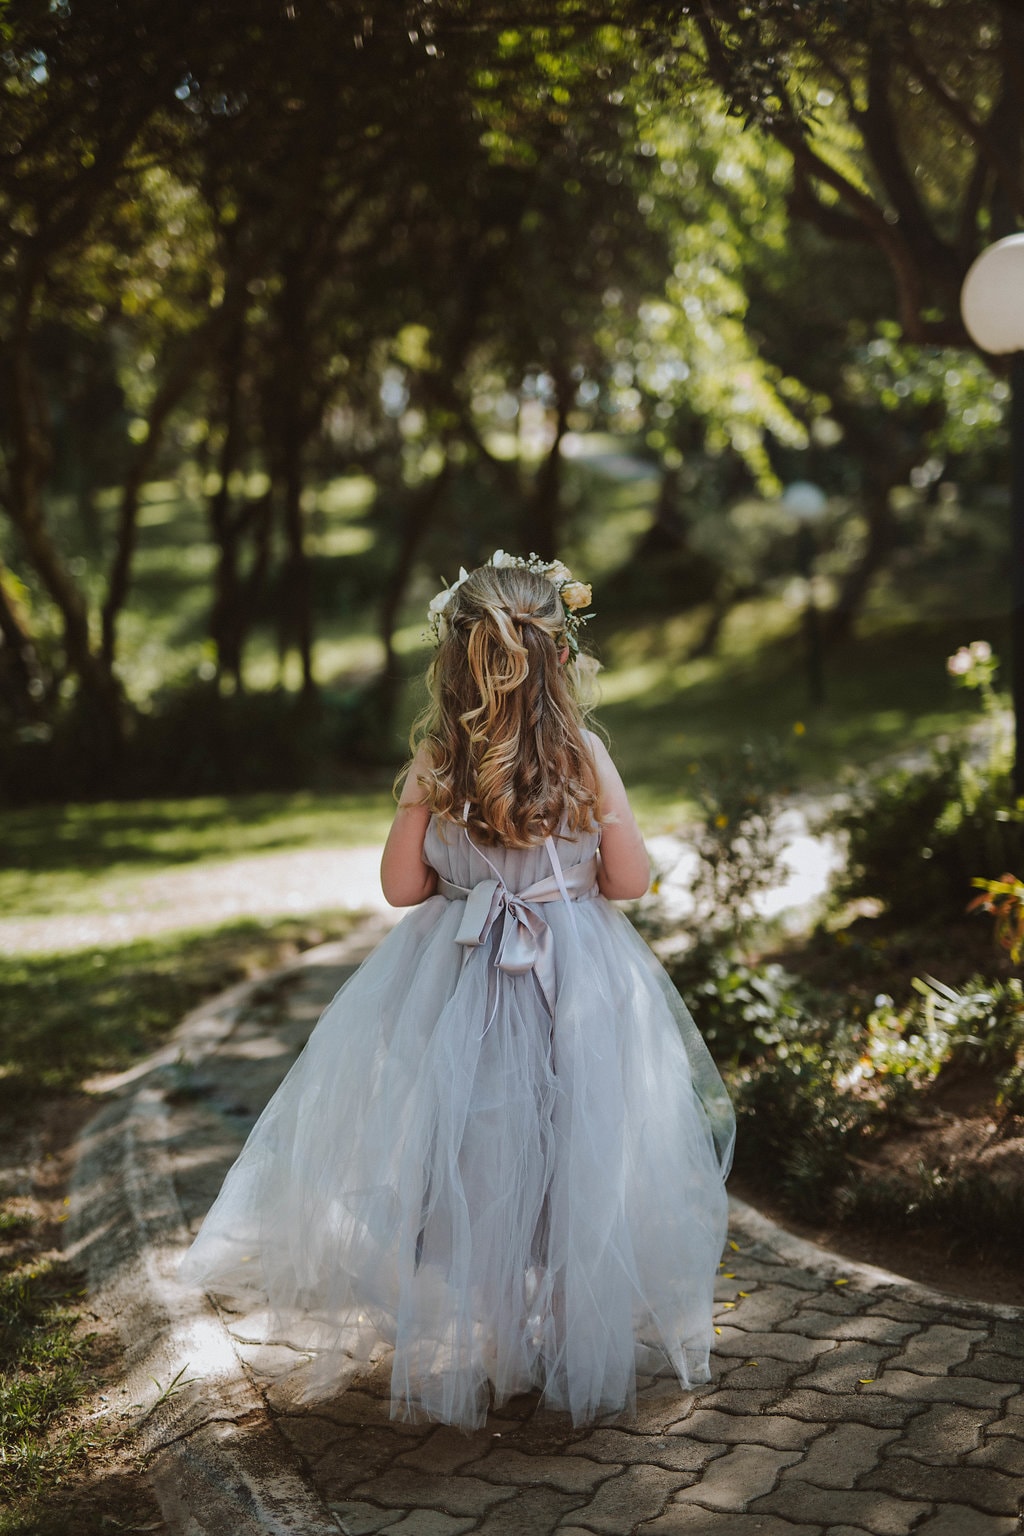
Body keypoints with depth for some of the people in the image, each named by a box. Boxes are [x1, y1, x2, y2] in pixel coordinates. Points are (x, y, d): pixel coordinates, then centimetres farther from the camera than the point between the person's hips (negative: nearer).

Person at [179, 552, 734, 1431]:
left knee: (461, 1166, 11)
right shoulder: (584, 754, -10)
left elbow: (402, 885, -3)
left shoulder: (433, 764, -8)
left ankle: (457, 1351, 21)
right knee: (574, 1158, 11)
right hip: (577, 990, -1)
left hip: (458, 990, 1)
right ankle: (583, 1344, 21)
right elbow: (630, 878, -5)